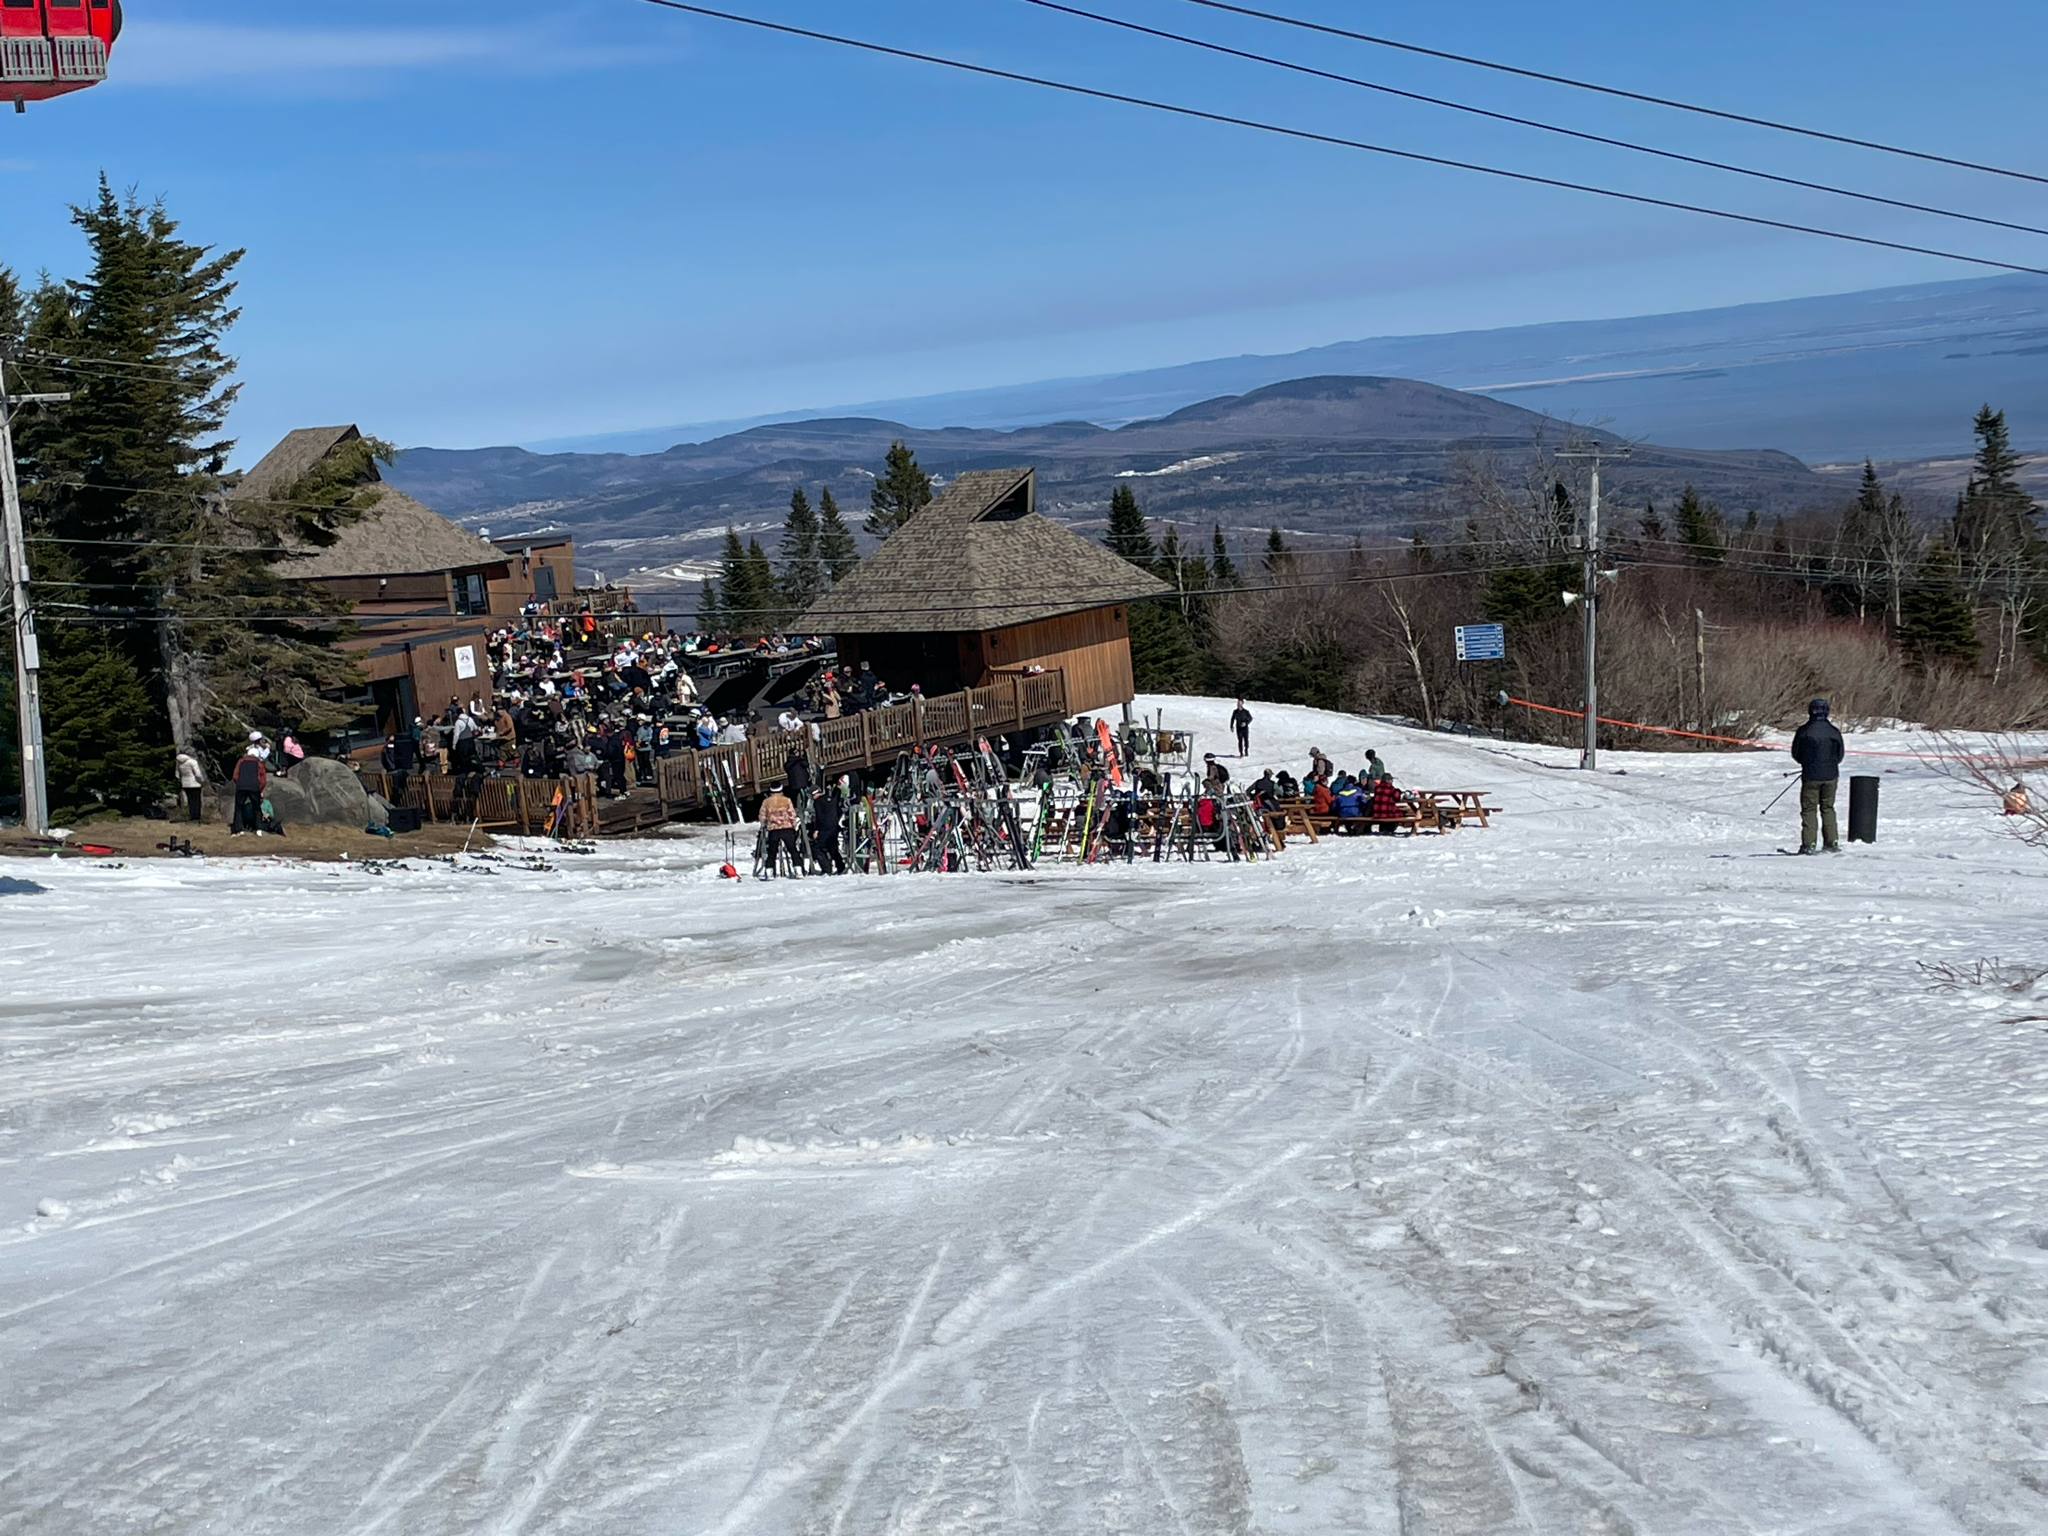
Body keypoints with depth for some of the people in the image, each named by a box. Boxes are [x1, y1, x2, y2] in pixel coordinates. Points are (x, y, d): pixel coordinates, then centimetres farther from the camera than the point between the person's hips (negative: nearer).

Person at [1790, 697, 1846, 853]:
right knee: (1828, 808, 15)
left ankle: (1808, 844, -3)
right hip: (1830, 776, 3)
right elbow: (1840, 755, 8)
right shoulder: (1834, 732, -2)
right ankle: (1831, 842, 13)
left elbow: (1795, 754, 1)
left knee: (1809, 809, 3)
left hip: (1811, 776, -3)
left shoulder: (1803, 731, -10)